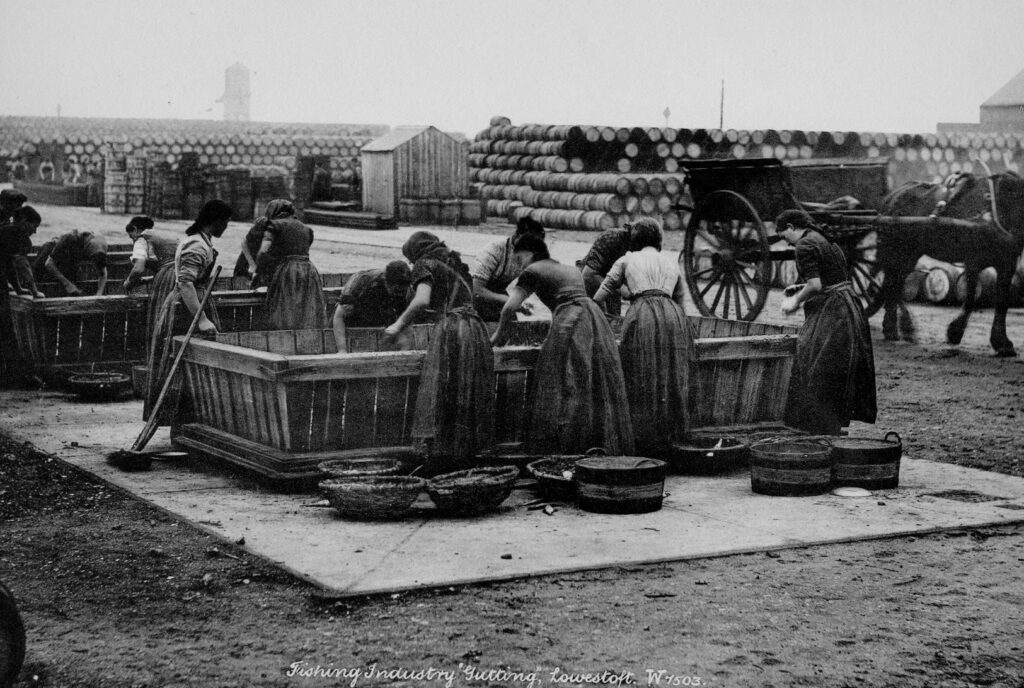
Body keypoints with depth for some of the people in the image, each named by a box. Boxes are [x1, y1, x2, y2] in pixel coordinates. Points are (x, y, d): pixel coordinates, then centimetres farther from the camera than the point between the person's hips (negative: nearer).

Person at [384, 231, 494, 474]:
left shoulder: (425, 265, 4)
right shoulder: (454, 266, 27)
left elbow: (422, 300, -10)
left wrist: (399, 324, -2)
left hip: (450, 328, -7)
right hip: (476, 328, 7)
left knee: (440, 398, -2)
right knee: (469, 397, 12)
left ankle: (438, 460, -3)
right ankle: (465, 456, 15)